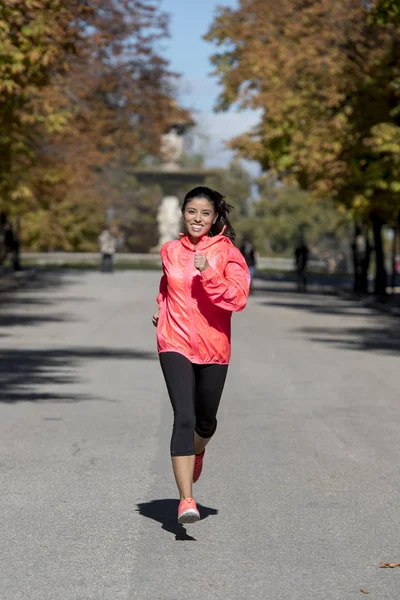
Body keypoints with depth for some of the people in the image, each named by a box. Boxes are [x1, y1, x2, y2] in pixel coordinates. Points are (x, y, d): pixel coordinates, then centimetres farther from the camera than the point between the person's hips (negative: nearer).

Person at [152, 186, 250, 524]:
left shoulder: (227, 252, -5)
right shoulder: (170, 251, 5)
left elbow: (239, 298, -18)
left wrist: (209, 274, -27)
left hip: (214, 348, 0)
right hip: (175, 344, 0)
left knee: (206, 419, 16)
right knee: (184, 417, -17)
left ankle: (197, 451, 54)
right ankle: (186, 500, -23)